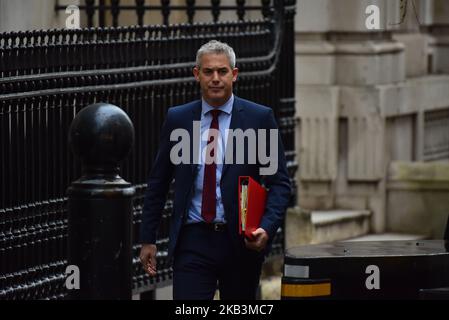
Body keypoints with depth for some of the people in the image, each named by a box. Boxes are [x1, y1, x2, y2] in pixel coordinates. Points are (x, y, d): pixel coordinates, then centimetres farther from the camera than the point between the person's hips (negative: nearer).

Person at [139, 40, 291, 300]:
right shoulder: (177, 119, 5)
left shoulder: (260, 118, 0)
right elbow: (158, 183, 12)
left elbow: (280, 183, 0)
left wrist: (267, 229, -16)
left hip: (243, 242, 0)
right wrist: (148, 239, 9)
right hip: (193, 241, 0)